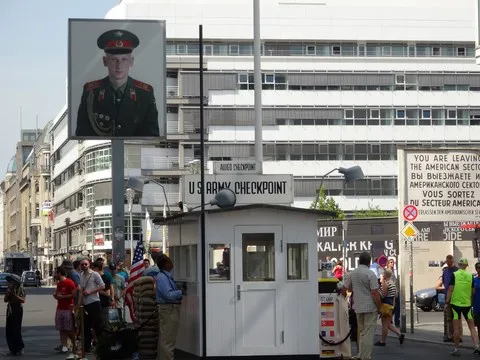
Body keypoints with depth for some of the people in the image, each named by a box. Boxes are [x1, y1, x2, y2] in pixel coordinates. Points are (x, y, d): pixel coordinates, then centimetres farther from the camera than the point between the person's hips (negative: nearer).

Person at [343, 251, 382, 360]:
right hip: (370, 307, -6)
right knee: (368, 333, -4)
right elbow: (375, 293, -16)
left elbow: (345, 288, 13)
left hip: (358, 307, 6)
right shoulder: (370, 274, -13)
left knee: (361, 332, 17)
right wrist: (379, 307, -8)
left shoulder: (352, 274, 5)